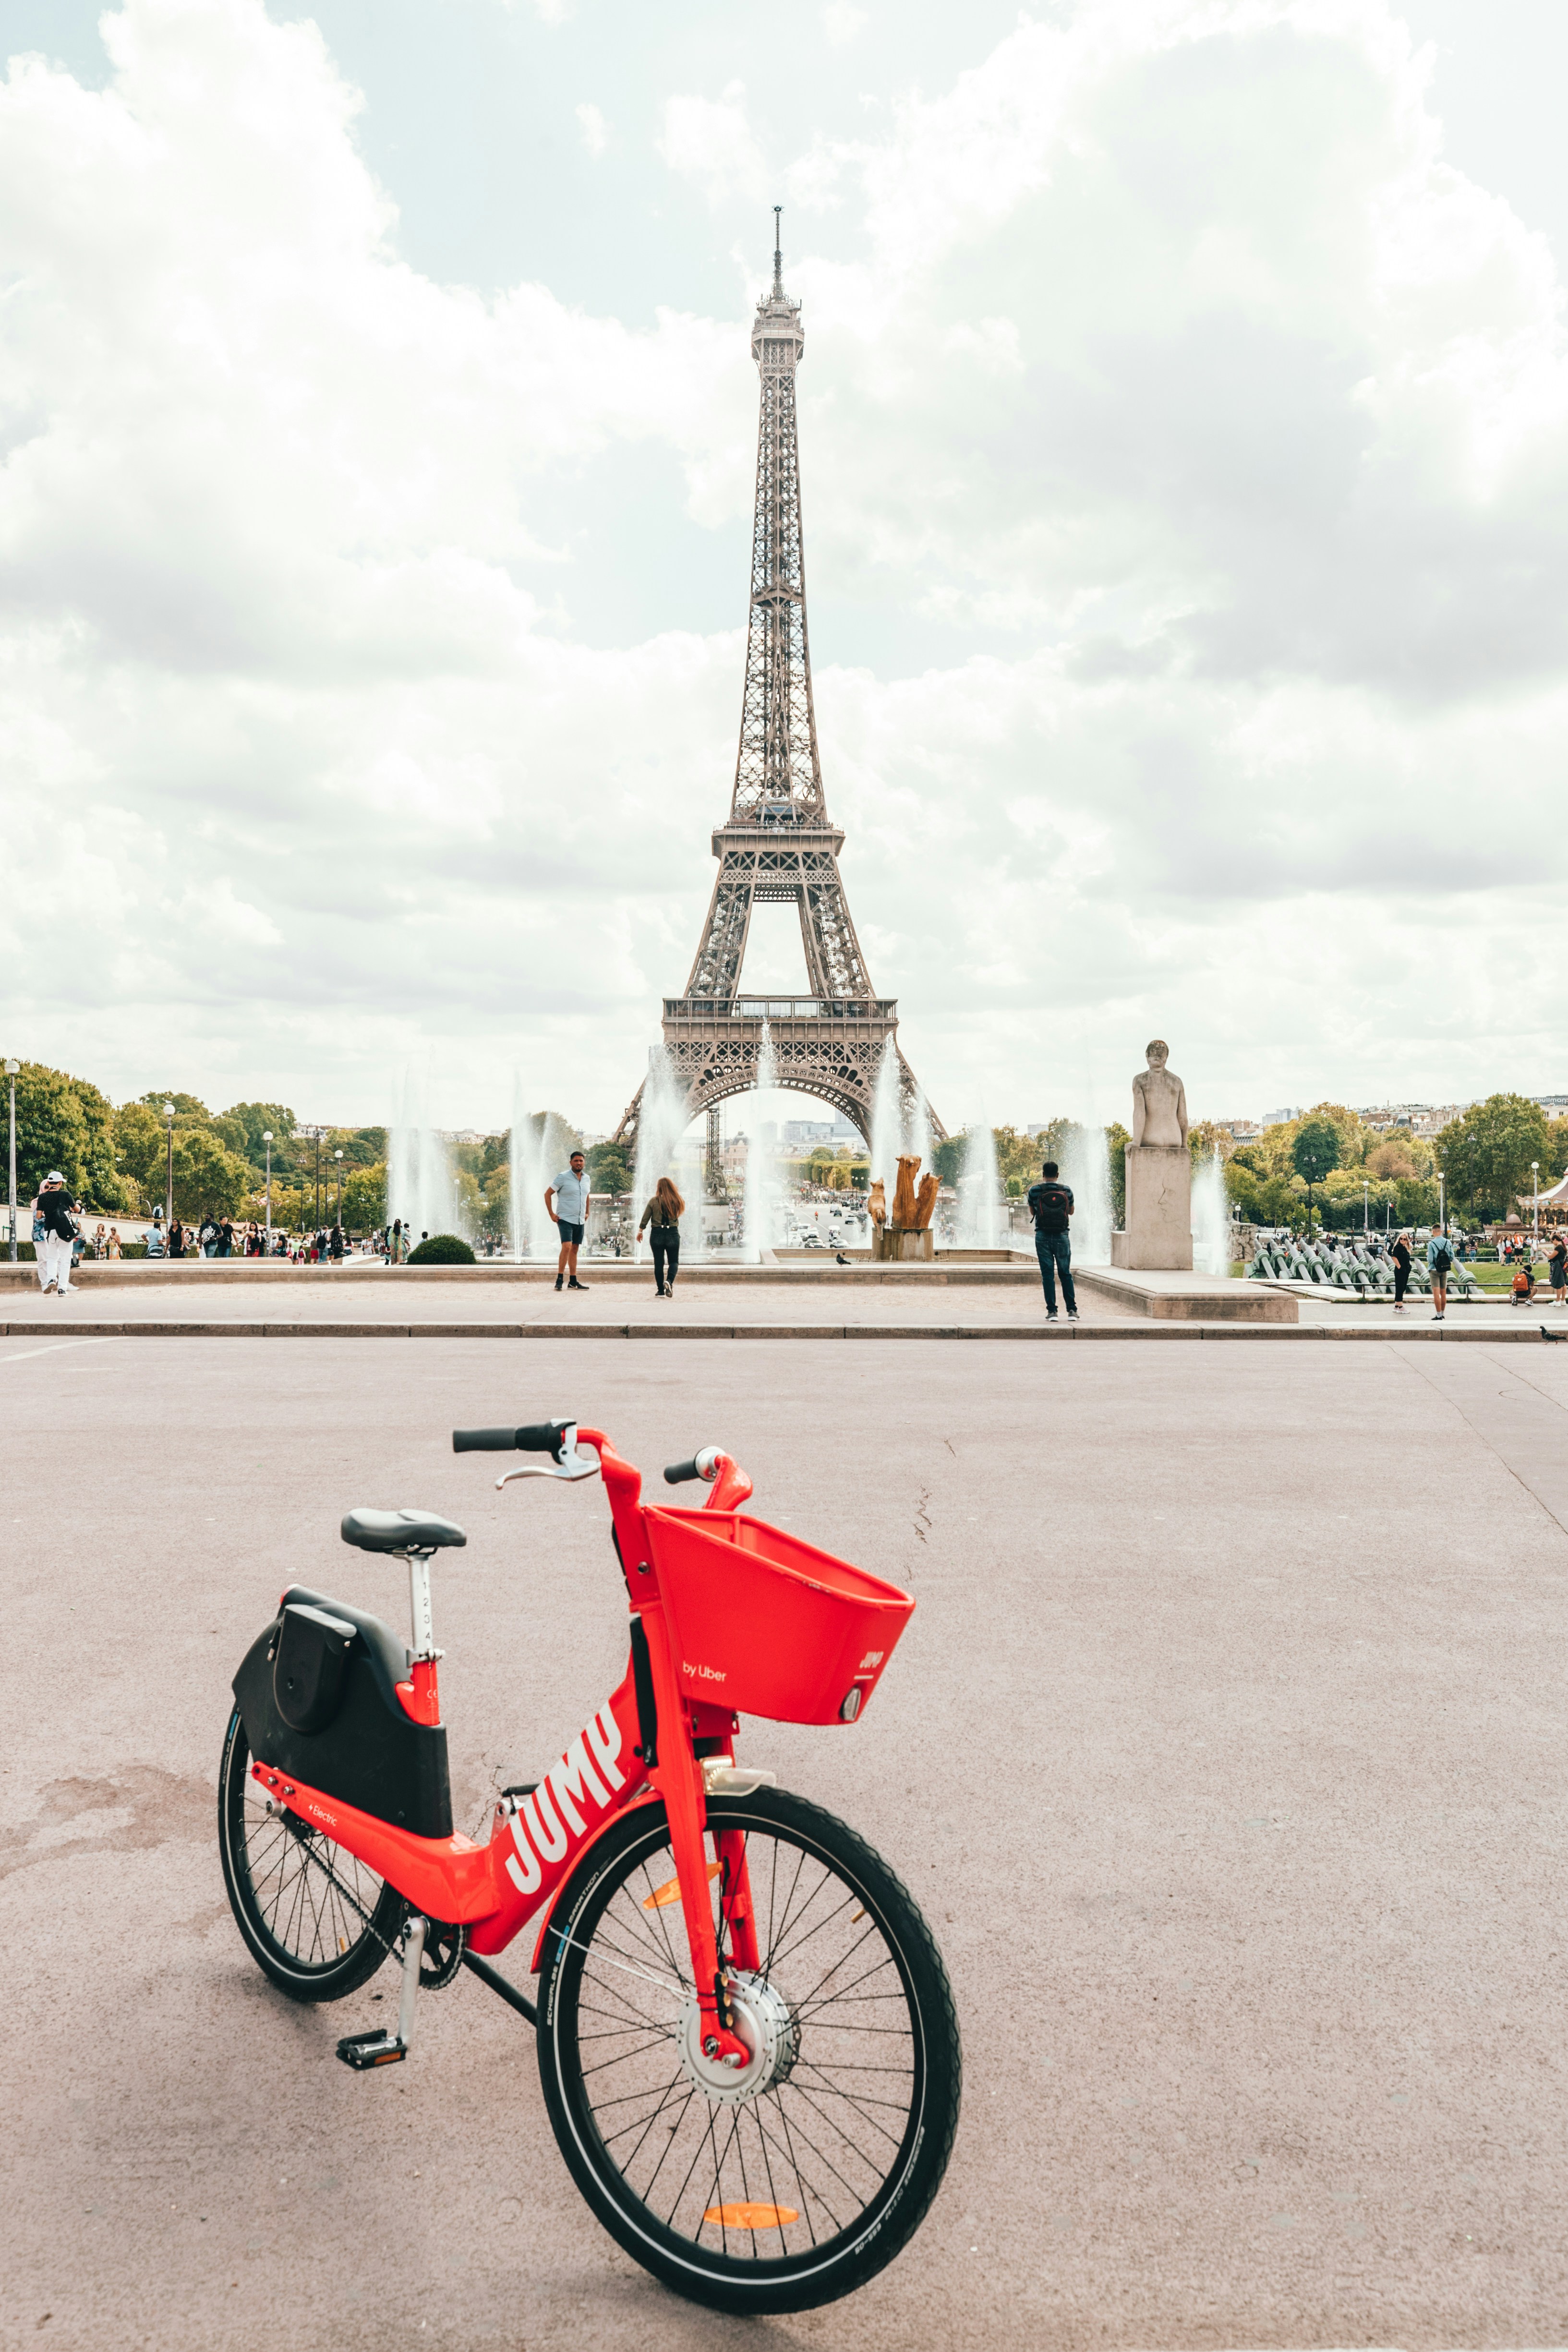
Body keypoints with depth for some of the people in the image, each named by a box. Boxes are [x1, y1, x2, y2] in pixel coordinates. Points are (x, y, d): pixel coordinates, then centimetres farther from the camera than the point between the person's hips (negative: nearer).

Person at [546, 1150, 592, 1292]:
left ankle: (573, 1281, 12)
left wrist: (587, 1212, 20)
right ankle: (560, 1279, -14)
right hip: (565, 1219, -6)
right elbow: (548, 1194, -5)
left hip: (580, 1221, 6)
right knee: (567, 1247, -19)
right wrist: (551, 1214, -9)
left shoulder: (586, 1178, 9)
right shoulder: (563, 1177, -9)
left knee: (575, 1249, 9)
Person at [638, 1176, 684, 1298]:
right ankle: (669, 1281, -19)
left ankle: (661, 1291, 11)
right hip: (673, 1234, 0)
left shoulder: (654, 1201, -6)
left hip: (657, 1234, 0)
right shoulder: (677, 1201, -2)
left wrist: (640, 1231, 9)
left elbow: (645, 1218, -2)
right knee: (674, 1261, 10)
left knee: (659, 1263, 9)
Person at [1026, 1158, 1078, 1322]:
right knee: (1066, 1274, 9)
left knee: (1048, 1274, 3)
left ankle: (1051, 1311, 0)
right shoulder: (1066, 1190, 0)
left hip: (1043, 1237, -1)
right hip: (1062, 1236, 1)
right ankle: (1072, 1310, 5)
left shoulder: (1035, 1191, -5)